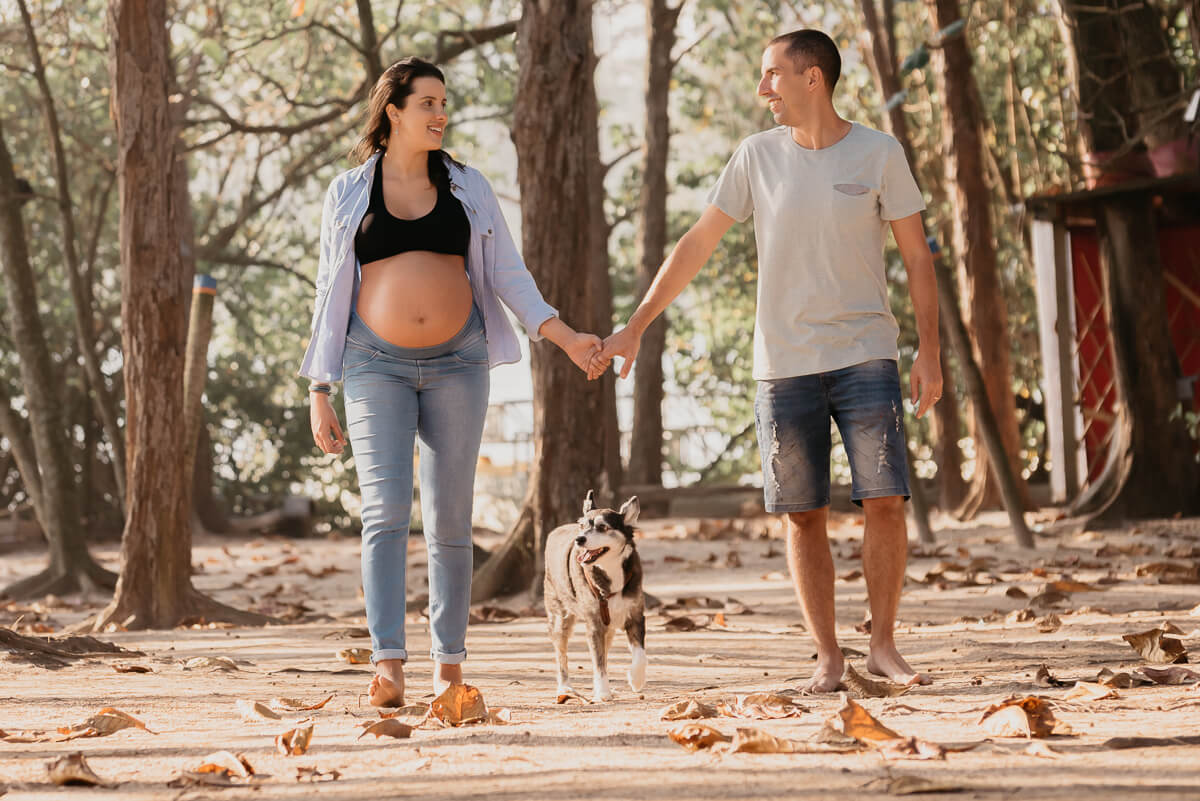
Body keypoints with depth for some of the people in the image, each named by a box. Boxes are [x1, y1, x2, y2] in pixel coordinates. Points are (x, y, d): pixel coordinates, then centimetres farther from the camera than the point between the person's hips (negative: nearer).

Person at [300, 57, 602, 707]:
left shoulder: (467, 188, 9)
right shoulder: (347, 194, 6)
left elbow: (507, 274, 9)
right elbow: (331, 293, 8)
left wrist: (563, 335, -5)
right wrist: (319, 393, 4)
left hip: (456, 362, 2)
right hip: (377, 364, -1)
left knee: (449, 520, 2)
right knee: (384, 513, -15)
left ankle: (450, 666, 9)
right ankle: (388, 666, -22)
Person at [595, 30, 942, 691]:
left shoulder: (879, 154, 0)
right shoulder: (756, 157, 4)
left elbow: (916, 257, 4)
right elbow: (696, 245, 7)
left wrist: (928, 353, -3)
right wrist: (634, 328, 3)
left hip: (865, 357, -1)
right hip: (784, 364, 2)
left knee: (885, 502, -8)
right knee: (804, 515, 1)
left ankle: (883, 644, 4)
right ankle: (827, 656, 8)